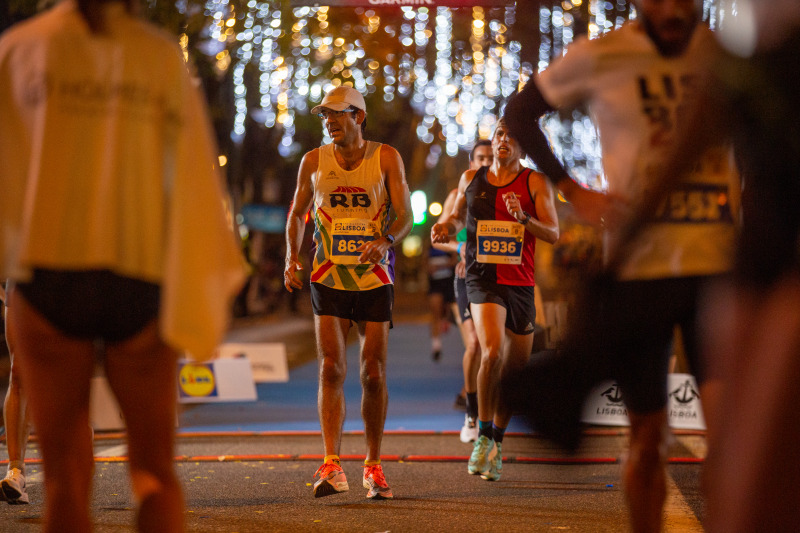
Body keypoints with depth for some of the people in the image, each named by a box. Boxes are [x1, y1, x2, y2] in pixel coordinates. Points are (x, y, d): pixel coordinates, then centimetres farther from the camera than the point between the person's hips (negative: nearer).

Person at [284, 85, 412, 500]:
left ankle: (373, 466, 16)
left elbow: (404, 213, -6)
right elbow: (297, 213, 14)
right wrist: (292, 259, -2)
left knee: (374, 374, 3)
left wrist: (385, 240, -27)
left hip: (374, 278, 0)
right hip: (328, 278, 1)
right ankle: (331, 466, -16)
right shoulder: (314, 161, 4)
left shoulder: (386, 158, -2)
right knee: (331, 369, -12)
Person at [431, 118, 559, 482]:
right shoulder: (471, 179, 9)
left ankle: (497, 441, 28)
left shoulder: (535, 182, 2)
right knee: (492, 350, -25)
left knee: (515, 367, 9)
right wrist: (445, 226, 4)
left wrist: (523, 218, -22)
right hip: (483, 278, -1)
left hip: (522, 281, 1)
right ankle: (483, 436, -12)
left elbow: (553, 234, -5)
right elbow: (457, 215, 26)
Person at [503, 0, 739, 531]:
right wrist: (574, 191, 1)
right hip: (637, 264, -1)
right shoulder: (599, 57, 0)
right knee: (649, 437, 7)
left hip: (718, 263, 1)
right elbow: (519, 113, 13)